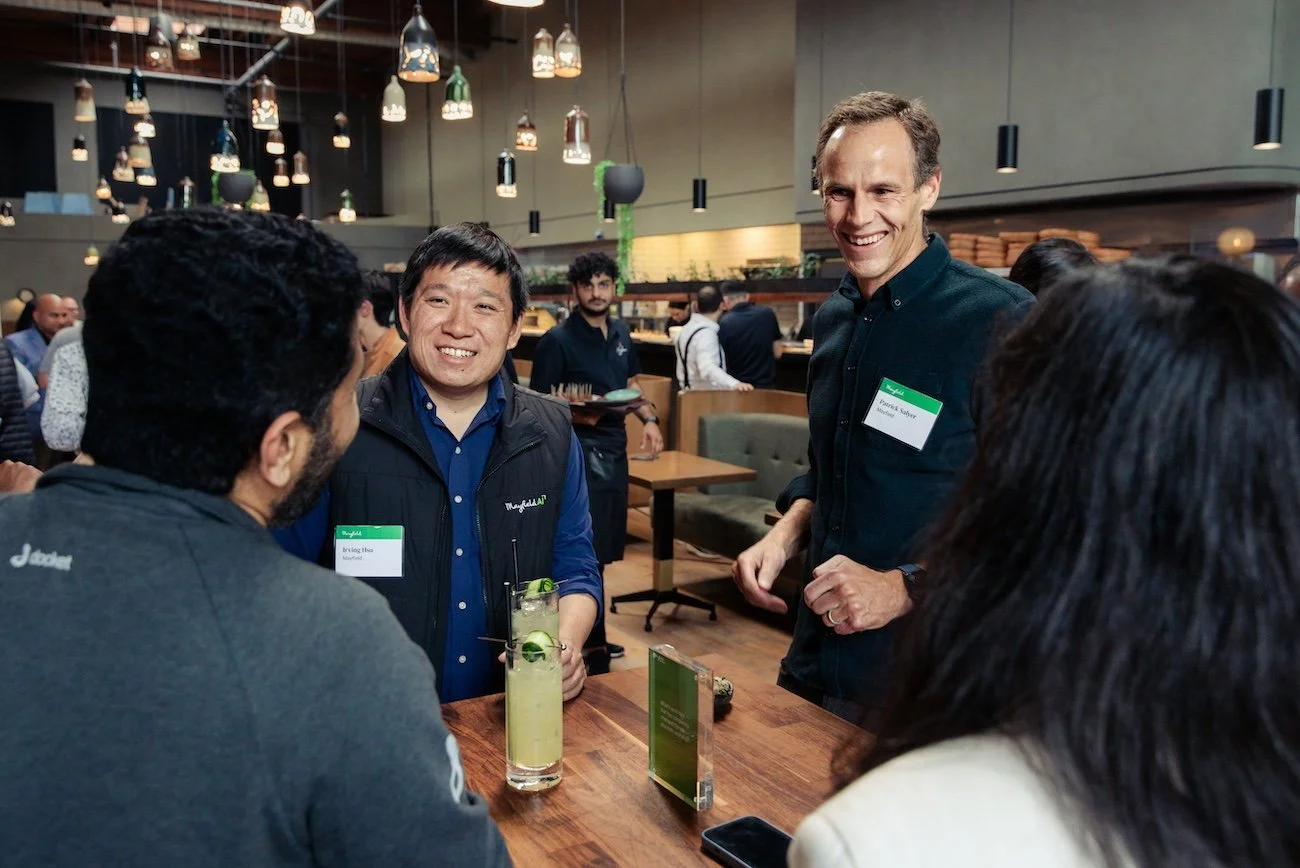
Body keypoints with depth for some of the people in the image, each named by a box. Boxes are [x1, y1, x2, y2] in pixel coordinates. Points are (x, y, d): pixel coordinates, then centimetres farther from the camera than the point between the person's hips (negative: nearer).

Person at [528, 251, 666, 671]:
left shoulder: (621, 332, 9)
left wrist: (649, 419, 6)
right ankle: (592, 646, 6)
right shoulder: (557, 341, -12)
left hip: (615, 447, 7)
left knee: (605, 546, 15)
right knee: (587, 551, -5)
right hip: (580, 450, -7)